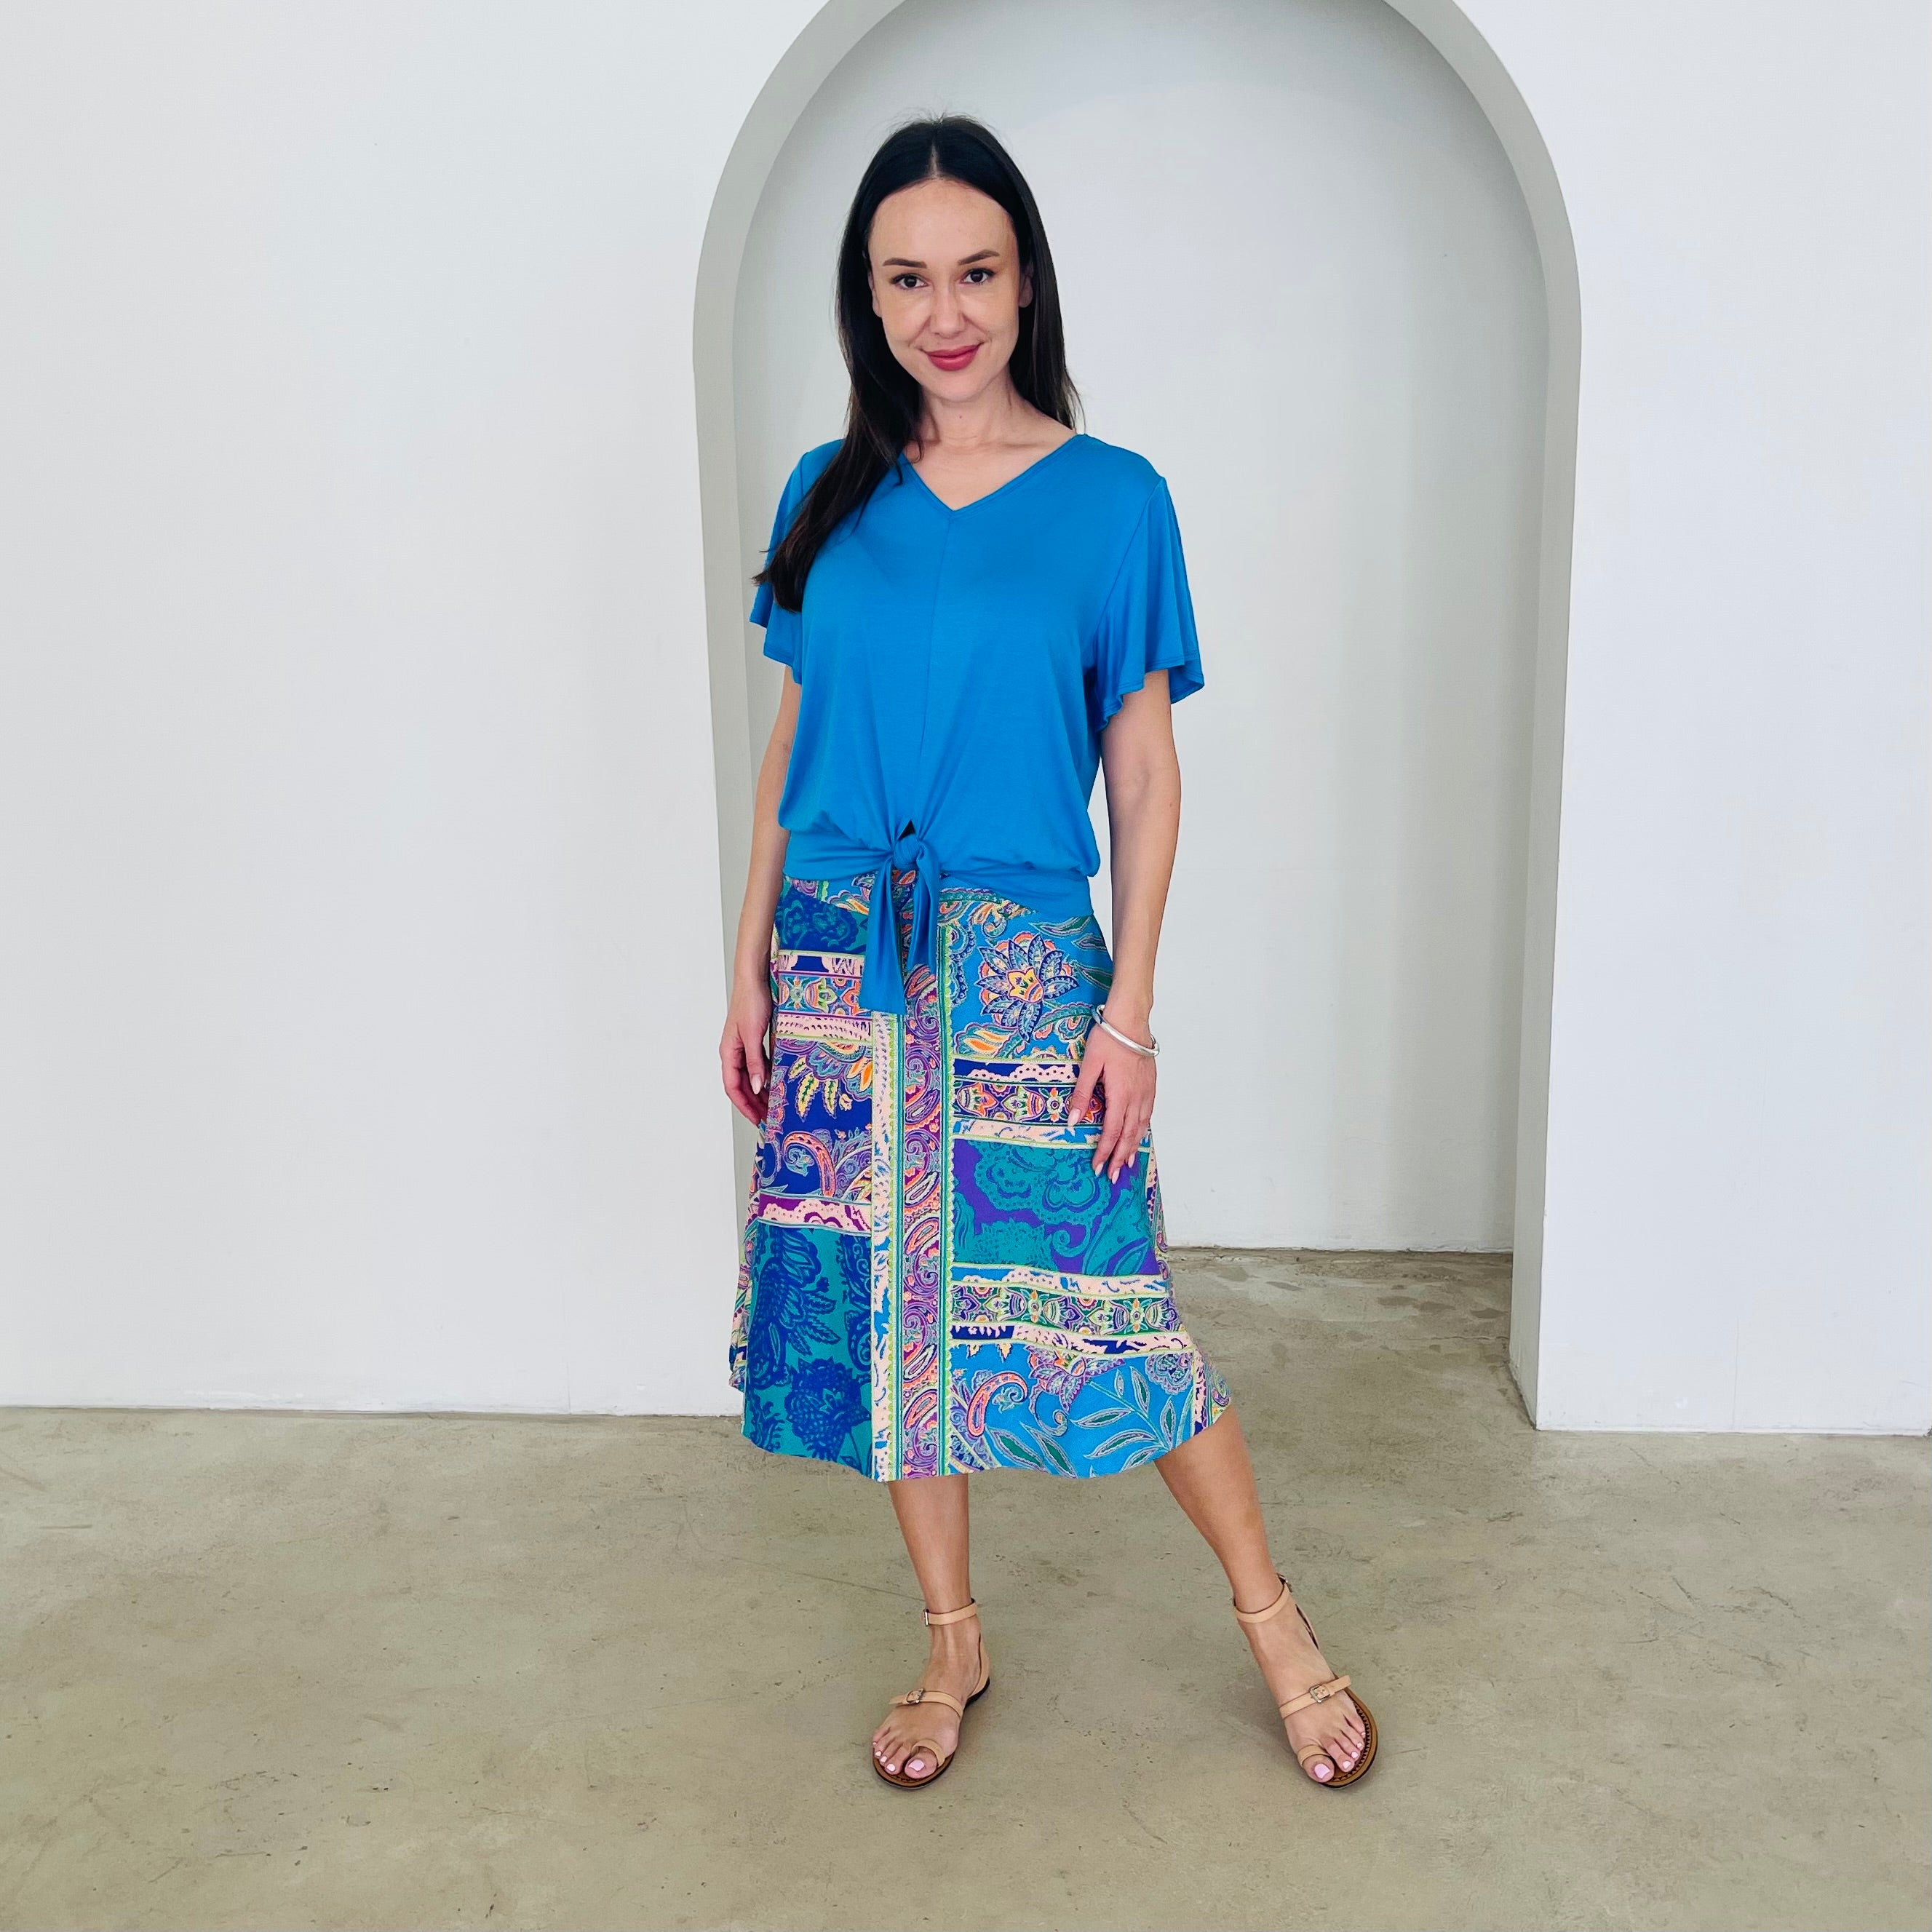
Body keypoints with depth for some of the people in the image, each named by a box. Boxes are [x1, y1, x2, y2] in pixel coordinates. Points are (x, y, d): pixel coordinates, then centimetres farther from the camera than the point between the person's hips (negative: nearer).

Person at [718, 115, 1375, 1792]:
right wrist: (753, 967, 7)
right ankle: (954, 1643, 30)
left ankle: (1274, 1618, 23)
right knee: (886, 1300, 11)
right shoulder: (832, 493, 7)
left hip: (1020, 964, -3)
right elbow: (796, 738, 10)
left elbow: (1145, 773, -2)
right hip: (839, 961, 4)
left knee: (1094, 1306, 0)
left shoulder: (1112, 499, -2)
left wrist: (1129, 1006, -8)